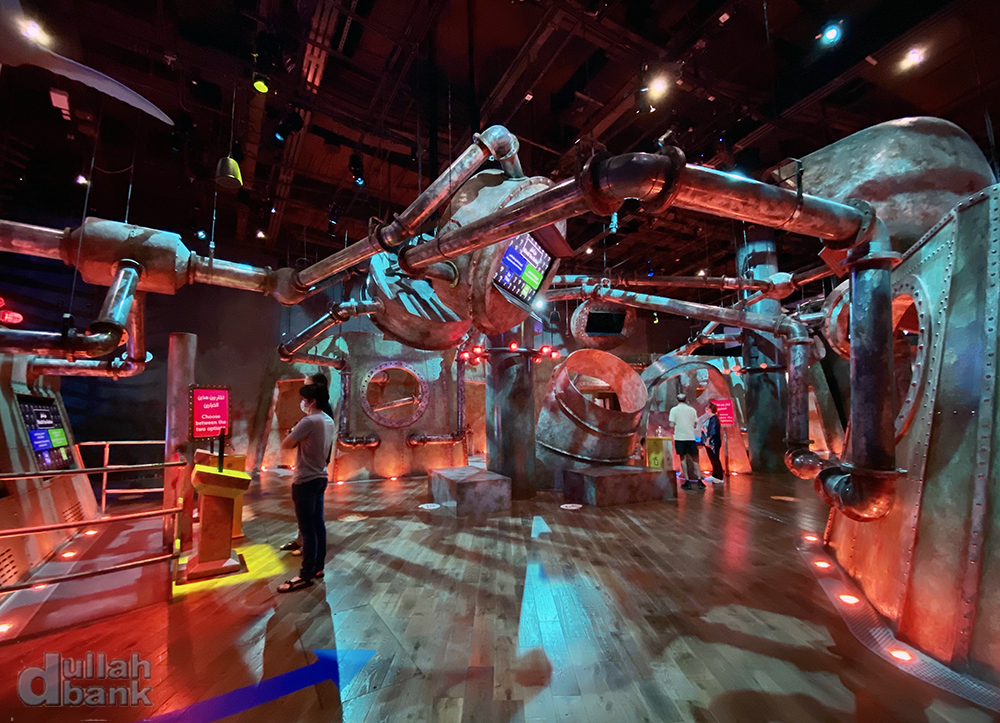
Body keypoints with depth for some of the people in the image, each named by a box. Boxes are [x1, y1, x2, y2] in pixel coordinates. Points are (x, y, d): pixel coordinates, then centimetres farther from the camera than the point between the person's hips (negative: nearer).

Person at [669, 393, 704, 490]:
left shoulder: (674, 410, 0)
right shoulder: (692, 409, 6)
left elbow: (672, 425, -6)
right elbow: (695, 425, 8)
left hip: (680, 437, -2)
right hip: (691, 437, 2)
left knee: (683, 458, 5)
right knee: (694, 459, 11)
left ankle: (687, 481, 4)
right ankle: (699, 481, 9)